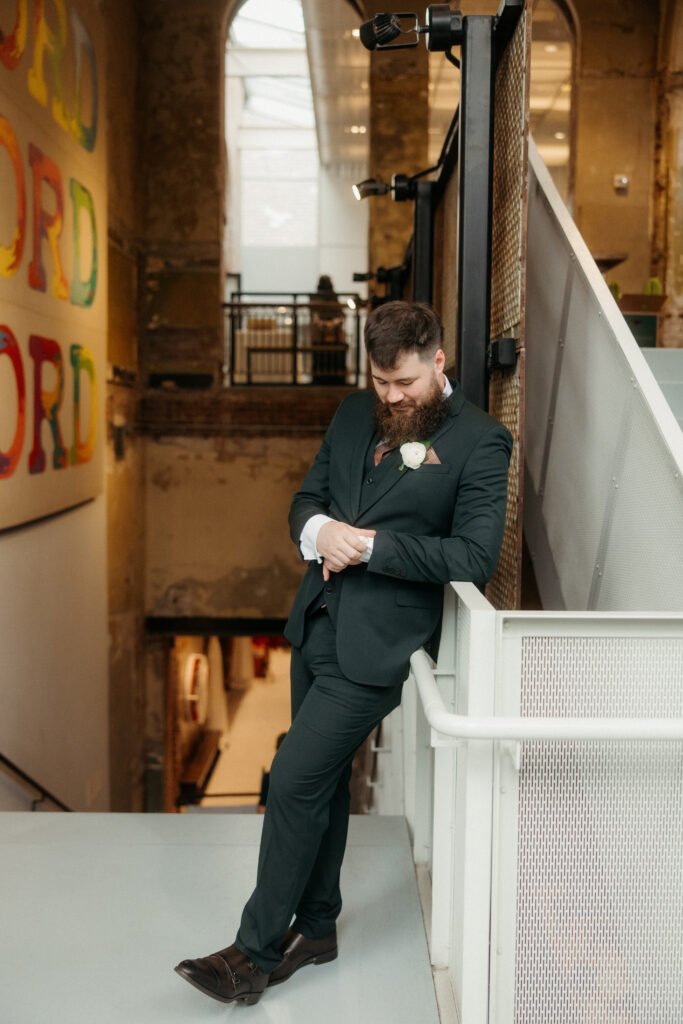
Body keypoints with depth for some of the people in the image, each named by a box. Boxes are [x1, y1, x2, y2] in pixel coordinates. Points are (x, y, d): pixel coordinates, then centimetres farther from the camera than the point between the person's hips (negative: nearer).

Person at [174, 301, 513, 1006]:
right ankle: (316, 927, 35)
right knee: (322, 780, 17)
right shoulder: (355, 414, 11)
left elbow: (474, 557, -14)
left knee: (293, 782, -6)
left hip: (374, 643, -7)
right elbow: (306, 498, 15)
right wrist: (320, 530, -8)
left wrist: (371, 544, -17)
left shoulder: (479, 443, -8)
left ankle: (256, 953, 11)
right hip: (317, 624, 7)